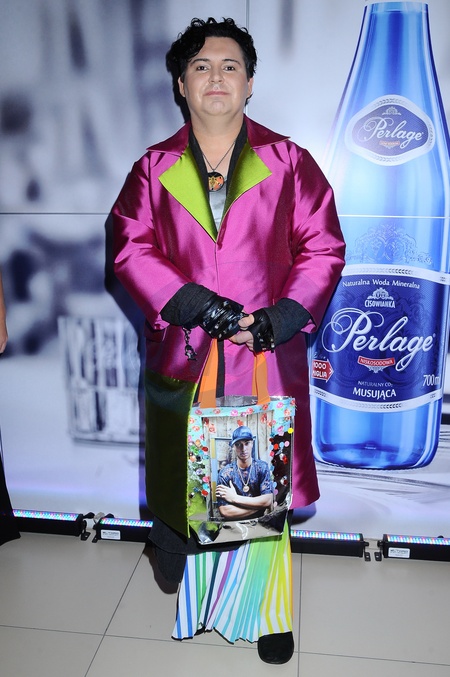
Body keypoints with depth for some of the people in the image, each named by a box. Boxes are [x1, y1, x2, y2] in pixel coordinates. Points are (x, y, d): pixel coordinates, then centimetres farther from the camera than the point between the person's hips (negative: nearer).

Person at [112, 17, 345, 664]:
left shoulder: (287, 161, 6)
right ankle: (190, 598, 34)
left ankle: (266, 611, 27)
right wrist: (194, 304, -15)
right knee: (182, 486, 8)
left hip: (266, 359, -1)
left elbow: (323, 247, 1)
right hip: (181, 359, 1)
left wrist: (280, 319, -13)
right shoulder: (154, 168, 9)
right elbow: (131, 247, 0)